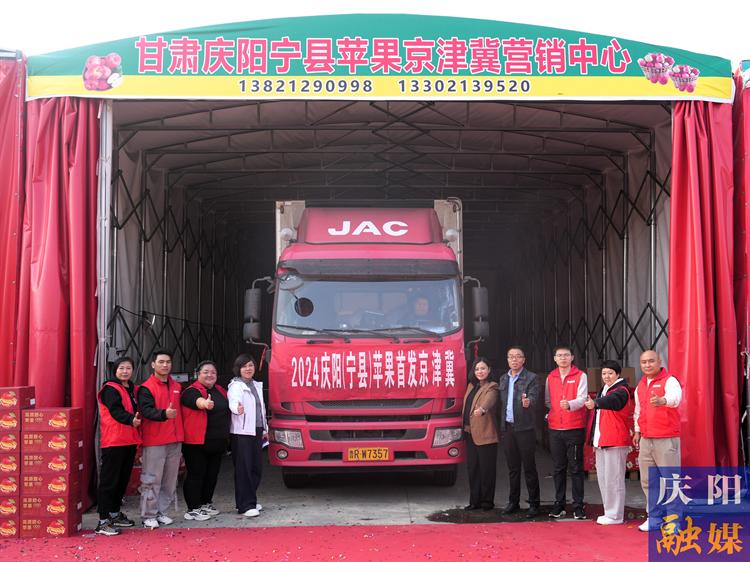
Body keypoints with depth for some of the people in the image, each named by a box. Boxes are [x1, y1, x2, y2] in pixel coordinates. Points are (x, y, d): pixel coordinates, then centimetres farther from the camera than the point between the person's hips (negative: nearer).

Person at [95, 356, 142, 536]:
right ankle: (103, 521, -5)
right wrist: (130, 419, -39)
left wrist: (137, 421, 6)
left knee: (123, 479, 15)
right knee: (109, 480, -7)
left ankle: (115, 513, 28)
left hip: (129, 441, 8)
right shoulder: (110, 389, -9)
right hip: (113, 441, -8)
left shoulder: (131, 389, 17)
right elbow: (115, 411, -23)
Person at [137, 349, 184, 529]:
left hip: (174, 440, 6)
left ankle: (160, 511, 19)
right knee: (152, 480, -4)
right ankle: (148, 516, 3)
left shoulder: (176, 386, 14)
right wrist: (164, 414, -38)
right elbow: (146, 410, -20)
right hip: (154, 441, -6)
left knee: (170, 480, 9)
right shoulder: (146, 388, -6)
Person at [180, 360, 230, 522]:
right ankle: (193, 509, 1)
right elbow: (197, 401, -35)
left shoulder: (220, 391, 13)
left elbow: (228, 410, 28)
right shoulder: (192, 391, -11)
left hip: (217, 442, 8)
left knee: (212, 475, 15)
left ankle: (206, 503, 30)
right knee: (196, 475, -5)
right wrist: (205, 403, -56)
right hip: (197, 443, -7)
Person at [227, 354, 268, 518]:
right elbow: (233, 401, -29)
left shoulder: (257, 385, 17)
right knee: (244, 469, -7)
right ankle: (245, 506, -5)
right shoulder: (236, 386, -7)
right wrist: (237, 408, -52)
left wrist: (265, 429, 24)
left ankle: (250, 500, 23)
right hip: (241, 432, -8)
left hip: (256, 432, 8)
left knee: (257, 468, 10)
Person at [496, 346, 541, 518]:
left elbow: (533, 399, -17)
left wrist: (528, 402, -40)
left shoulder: (531, 378, -3)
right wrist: (500, 426, 12)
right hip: (507, 428, 5)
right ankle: (513, 502, 20)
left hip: (525, 428, -5)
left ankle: (534, 504, 5)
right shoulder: (503, 379, 14)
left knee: (529, 467, -1)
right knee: (512, 467, 12)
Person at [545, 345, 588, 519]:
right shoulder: (550, 377, 11)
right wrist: (550, 414, 2)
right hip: (555, 429, 4)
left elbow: (582, 399, -14)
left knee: (576, 469, -1)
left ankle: (578, 506, 4)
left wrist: (569, 404, -32)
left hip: (575, 428, -4)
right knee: (558, 469, 9)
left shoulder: (580, 376, -2)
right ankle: (559, 505, 16)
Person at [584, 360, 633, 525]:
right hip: (601, 441, 9)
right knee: (603, 478, 12)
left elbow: (612, 401, -33)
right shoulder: (603, 391, 19)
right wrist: (595, 440, 20)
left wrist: (595, 403, -52)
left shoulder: (621, 390, -8)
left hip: (615, 442, -9)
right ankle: (609, 512, 21)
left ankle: (615, 515, -1)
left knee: (613, 478, -7)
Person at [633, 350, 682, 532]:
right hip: (646, 440, 7)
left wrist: (662, 401, -51)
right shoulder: (640, 386, 14)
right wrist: (637, 431, 21)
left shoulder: (670, 380, -9)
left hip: (666, 439, -7)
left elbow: (675, 397, -31)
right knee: (647, 481, 11)